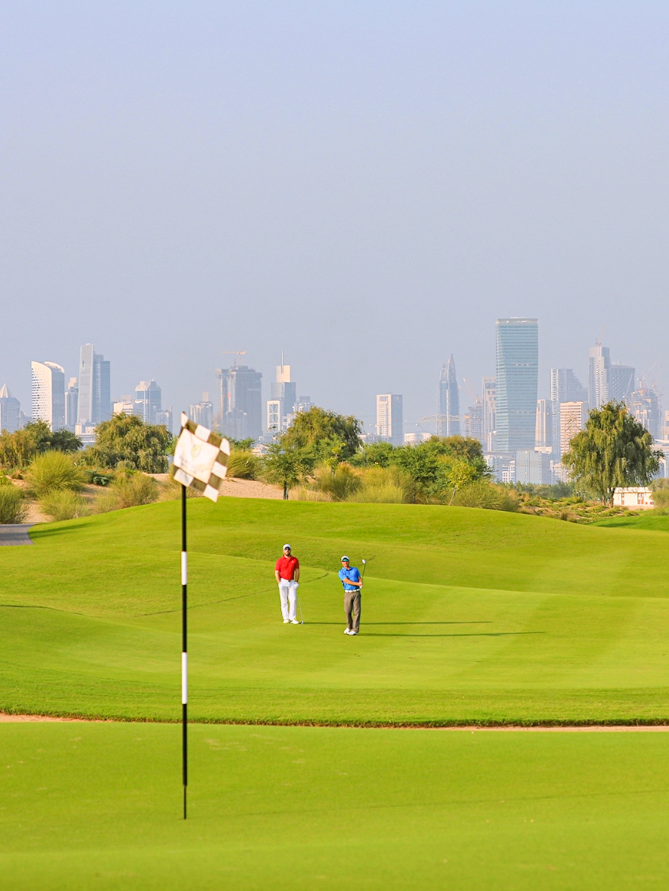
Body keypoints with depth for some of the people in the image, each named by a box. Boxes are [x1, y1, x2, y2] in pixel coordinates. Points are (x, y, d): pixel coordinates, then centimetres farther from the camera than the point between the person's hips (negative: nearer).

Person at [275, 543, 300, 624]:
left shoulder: (295, 560, 6)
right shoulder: (280, 560, 0)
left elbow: (297, 571, 10)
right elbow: (276, 572, -2)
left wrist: (297, 581, -1)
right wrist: (279, 583, -12)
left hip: (292, 582, 2)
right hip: (283, 581, -2)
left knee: (293, 600, -7)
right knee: (284, 601, 0)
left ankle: (292, 618, -3)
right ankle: (286, 618, 5)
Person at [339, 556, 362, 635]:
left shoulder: (355, 569, 13)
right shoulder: (341, 572, 1)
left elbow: (359, 578, 6)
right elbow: (347, 581, -12)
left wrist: (361, 583, -18)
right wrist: (357, 584, -21)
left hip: (356, 593, 1)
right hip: (348, 593, -1)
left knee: (356, 611, -7)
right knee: (347, 611, 1)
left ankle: (355, 629, -6)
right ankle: (349, 627, 23)